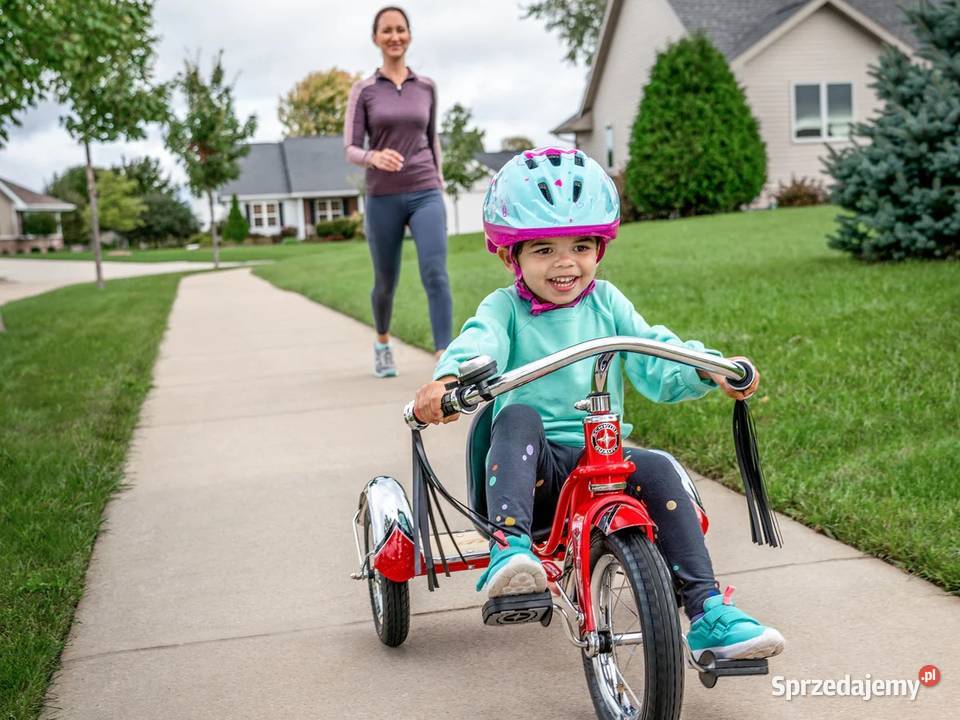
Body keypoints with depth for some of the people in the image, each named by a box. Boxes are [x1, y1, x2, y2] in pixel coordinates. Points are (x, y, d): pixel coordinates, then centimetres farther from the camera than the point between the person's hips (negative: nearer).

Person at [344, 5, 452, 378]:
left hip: (425, 196, 1)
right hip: (383, 199, 0)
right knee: (385, 283, 11)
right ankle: (383, 343, 41)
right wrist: (375, 157, -28)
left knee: (435, 275, -19)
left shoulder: (426, 86, 8)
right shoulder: (362, 90, 1)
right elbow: (351, 151, -4)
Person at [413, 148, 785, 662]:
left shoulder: (606, 302, 10)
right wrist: (447, 379, -44)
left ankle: (709, 613, -21)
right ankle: (509, 553, -43)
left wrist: (710, 370, -19)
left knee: (658, 469, -26)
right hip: (534, 465, -2)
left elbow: (657, 361, 2)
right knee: (518, 416, -32)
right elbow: (478, 344, -21)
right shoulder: (506, 308, 2)